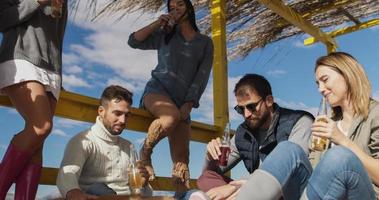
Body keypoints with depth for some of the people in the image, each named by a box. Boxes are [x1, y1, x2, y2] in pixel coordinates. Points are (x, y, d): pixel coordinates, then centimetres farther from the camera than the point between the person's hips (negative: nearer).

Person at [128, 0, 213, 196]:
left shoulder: (205, 42, 13)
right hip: (157, 89, -2)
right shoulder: (165, 34, 14)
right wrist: (157, 23, 3)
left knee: (182, 159, -7)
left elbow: (202, 76, 3)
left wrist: (188, 104, -8)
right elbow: (133, 41, 9)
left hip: (183, 102, 2)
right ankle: (145, 153, -13)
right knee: (171, 117, -37)